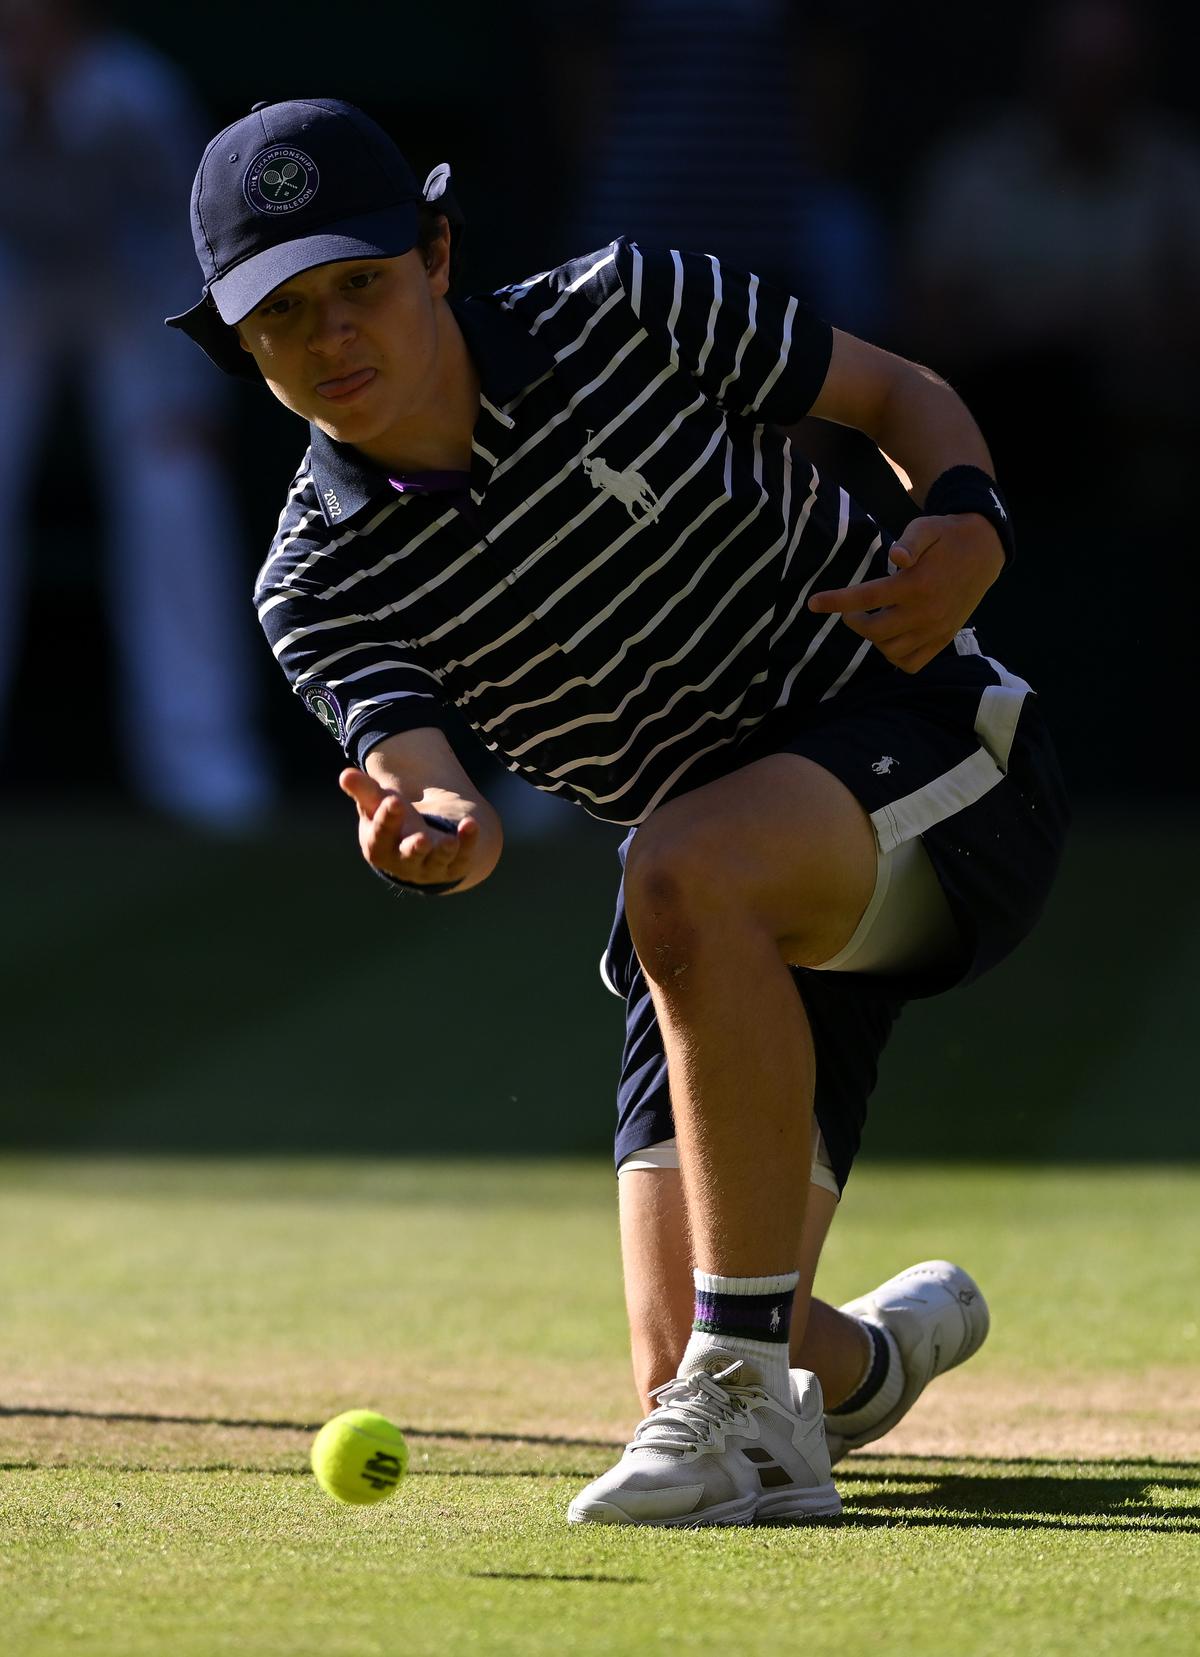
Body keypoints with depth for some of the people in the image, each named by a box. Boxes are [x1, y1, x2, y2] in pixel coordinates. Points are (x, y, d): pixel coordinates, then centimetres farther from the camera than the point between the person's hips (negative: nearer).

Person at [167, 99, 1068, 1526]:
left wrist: (968, 528, -19)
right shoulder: (319, 589, -7)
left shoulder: (627, 309, -10)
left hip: (934, 750, -4)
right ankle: (887, 1347, 35)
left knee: (683, 875, -38)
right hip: (727, 932, 4)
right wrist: (439, 829, -48)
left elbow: (900, 397, 3)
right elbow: (431, 784, -23)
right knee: (681, 1367, -5)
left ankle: (753, 1401, -30)